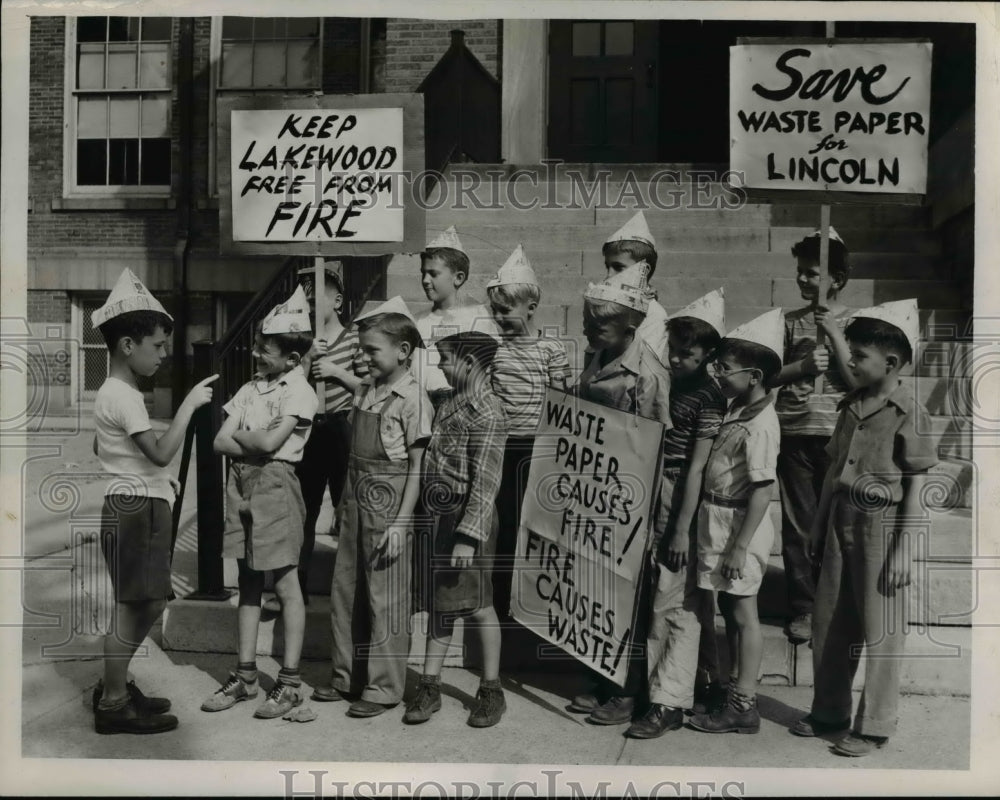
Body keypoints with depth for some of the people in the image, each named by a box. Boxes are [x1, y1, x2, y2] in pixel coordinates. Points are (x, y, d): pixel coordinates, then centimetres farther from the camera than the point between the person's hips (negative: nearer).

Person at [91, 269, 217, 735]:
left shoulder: (113, 392, 15)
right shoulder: (124, 396, -17)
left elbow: (100, 449, 25)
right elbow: (161, 452, -25)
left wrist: (156, 478, 19)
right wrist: (189, 404, -21)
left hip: (137, 505, 11)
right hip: (135, 509, -11)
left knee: (149, 603, 15)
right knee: (133, 605, -5)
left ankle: (114, 687, 25)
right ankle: (113, 704, 5)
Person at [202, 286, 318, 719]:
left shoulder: (300, 392, -8)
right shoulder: (250, 388, 11)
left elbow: (270, 442, -18)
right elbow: (220, 442, 6)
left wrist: (239, 435, -1)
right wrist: (254, 444, -10)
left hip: (275, 486, -7)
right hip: (241, 484, 7)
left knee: (286, 584, 1)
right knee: (248, 582, 12)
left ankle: (289, 682, 9)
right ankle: (245, 676, 22)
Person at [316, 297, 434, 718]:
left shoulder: (412, 399, -12)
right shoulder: (364, 390, 10)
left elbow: (418, 468, -14)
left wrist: (400, 523, -17)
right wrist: (345, 502, 14)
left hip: (389, 506, -8)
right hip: (356, 502, 8)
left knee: (385, 600, 2)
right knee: (345, 592, 14)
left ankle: (383, 687, 15)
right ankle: (347, 678, 29)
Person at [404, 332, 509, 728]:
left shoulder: (487, 413, -16)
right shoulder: (450, 404, 11)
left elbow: (486, 483, -20)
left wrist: (468, 537, -25)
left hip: (466, 517, -8)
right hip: (437, 515, 8)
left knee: (476, 604, 3)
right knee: (439, 603, 13)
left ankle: (491, 691, 17)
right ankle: (429, 687, 22)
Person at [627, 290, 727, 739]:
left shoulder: (709, 398, -12)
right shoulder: (670, 384, 11)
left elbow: (697, 468, -16)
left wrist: (681, 531, -17)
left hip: (683, 504, -8)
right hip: (654, 500, 8)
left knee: (675, 606, -3)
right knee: (658, 603, 13)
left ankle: (669, 703, 4)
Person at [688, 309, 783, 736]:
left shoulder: (759, 426, -21)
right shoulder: (738, 409, 7)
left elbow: (762, 492, -22)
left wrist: (740, 546, -22)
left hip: (739, 527, -9)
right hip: (719, 522, 9)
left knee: (743, 614, 1)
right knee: (729, 611, 17)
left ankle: (744, 707, 12)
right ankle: (735, 690, 30)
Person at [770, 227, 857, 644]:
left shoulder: (854, 322, 2)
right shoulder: (792, 321, 8)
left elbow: (856, 380, -6)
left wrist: (833, 334, -13)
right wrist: (803, 365, -12)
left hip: (835, 434, -2)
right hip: (794, 434, 2)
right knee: (797, 523, 5)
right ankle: (802, 608, 15)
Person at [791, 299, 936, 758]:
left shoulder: (909, 413, -11)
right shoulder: (851, 406, 7)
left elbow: (916, 489, -12)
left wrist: (903, 551, -15)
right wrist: (819, 524, 14)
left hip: (882, 522, -7)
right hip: (843, 519, 7)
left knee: (879, 630, 4)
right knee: (828, 621, 13)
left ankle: (873, 727, 17)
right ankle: (828, 711, 29)